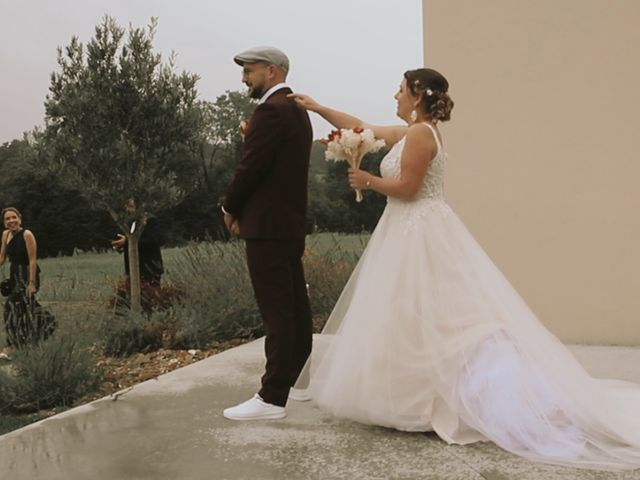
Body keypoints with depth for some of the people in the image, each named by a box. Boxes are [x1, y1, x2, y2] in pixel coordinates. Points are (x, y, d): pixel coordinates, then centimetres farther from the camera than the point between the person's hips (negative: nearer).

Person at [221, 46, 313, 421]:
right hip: (291, 222, 10)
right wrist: (243, 208, 9)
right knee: (295, 307, 14)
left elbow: (251, 166, -17)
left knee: (276, 311, -8)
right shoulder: (297, 110, 17)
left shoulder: (270, 111, -14)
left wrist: (230, 208, 0)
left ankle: (272, 397, -4)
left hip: (268, 225, -10)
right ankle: (299, 381, 24)